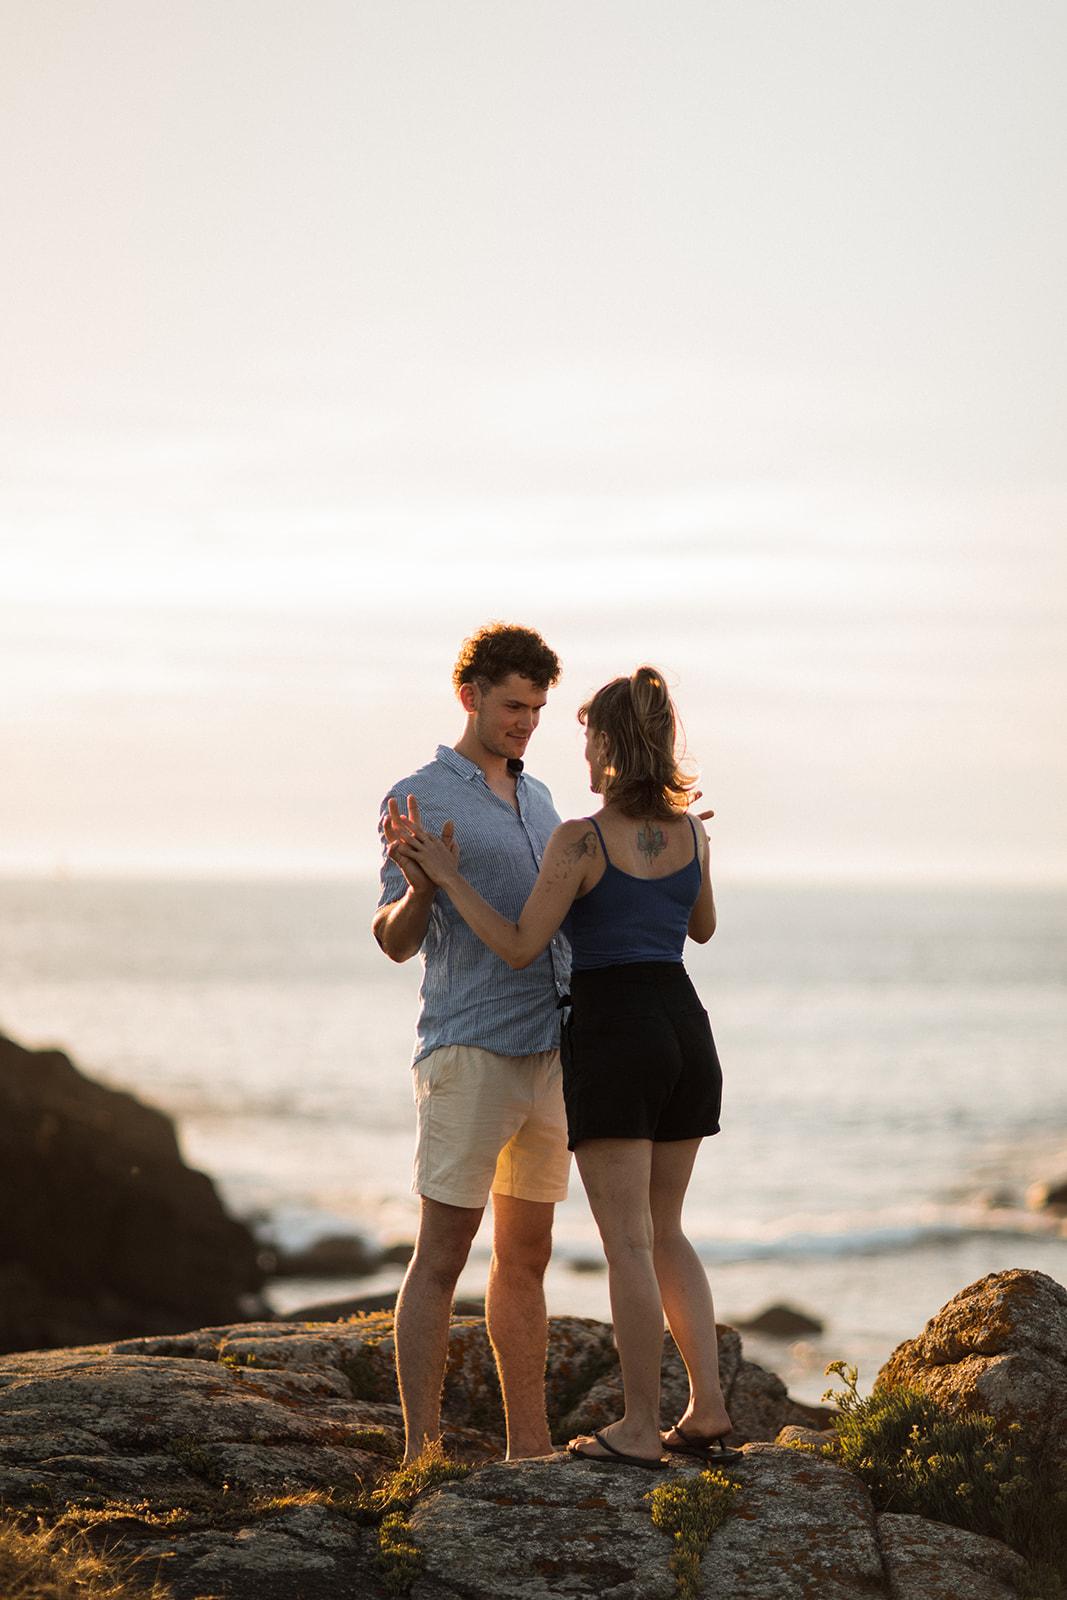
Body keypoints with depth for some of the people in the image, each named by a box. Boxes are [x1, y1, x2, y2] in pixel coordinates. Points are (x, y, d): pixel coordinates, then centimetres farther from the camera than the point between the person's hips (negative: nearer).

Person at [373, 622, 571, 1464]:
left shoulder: (538, 799, 17)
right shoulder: (418, 799, -4)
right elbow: (397, 941, -8)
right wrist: (418, 889, -29)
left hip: (549, 1051, 7)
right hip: (468, 1051, -7)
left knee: (527, 1259, 11)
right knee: (442, 1256, -6)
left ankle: (530, 1444, 16)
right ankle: (421, 1450, -5)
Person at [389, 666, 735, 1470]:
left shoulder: (580, 840, -11)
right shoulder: (691, 830, 6)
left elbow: (520, 947, -11)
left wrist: (448, 874, -5)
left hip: (612, 1037, -6)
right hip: (685, 1032, 6)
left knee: (628, 1240, -2)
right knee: (663, 1230, 16)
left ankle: (640, 1427, 0)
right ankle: (708, 1411, 10)